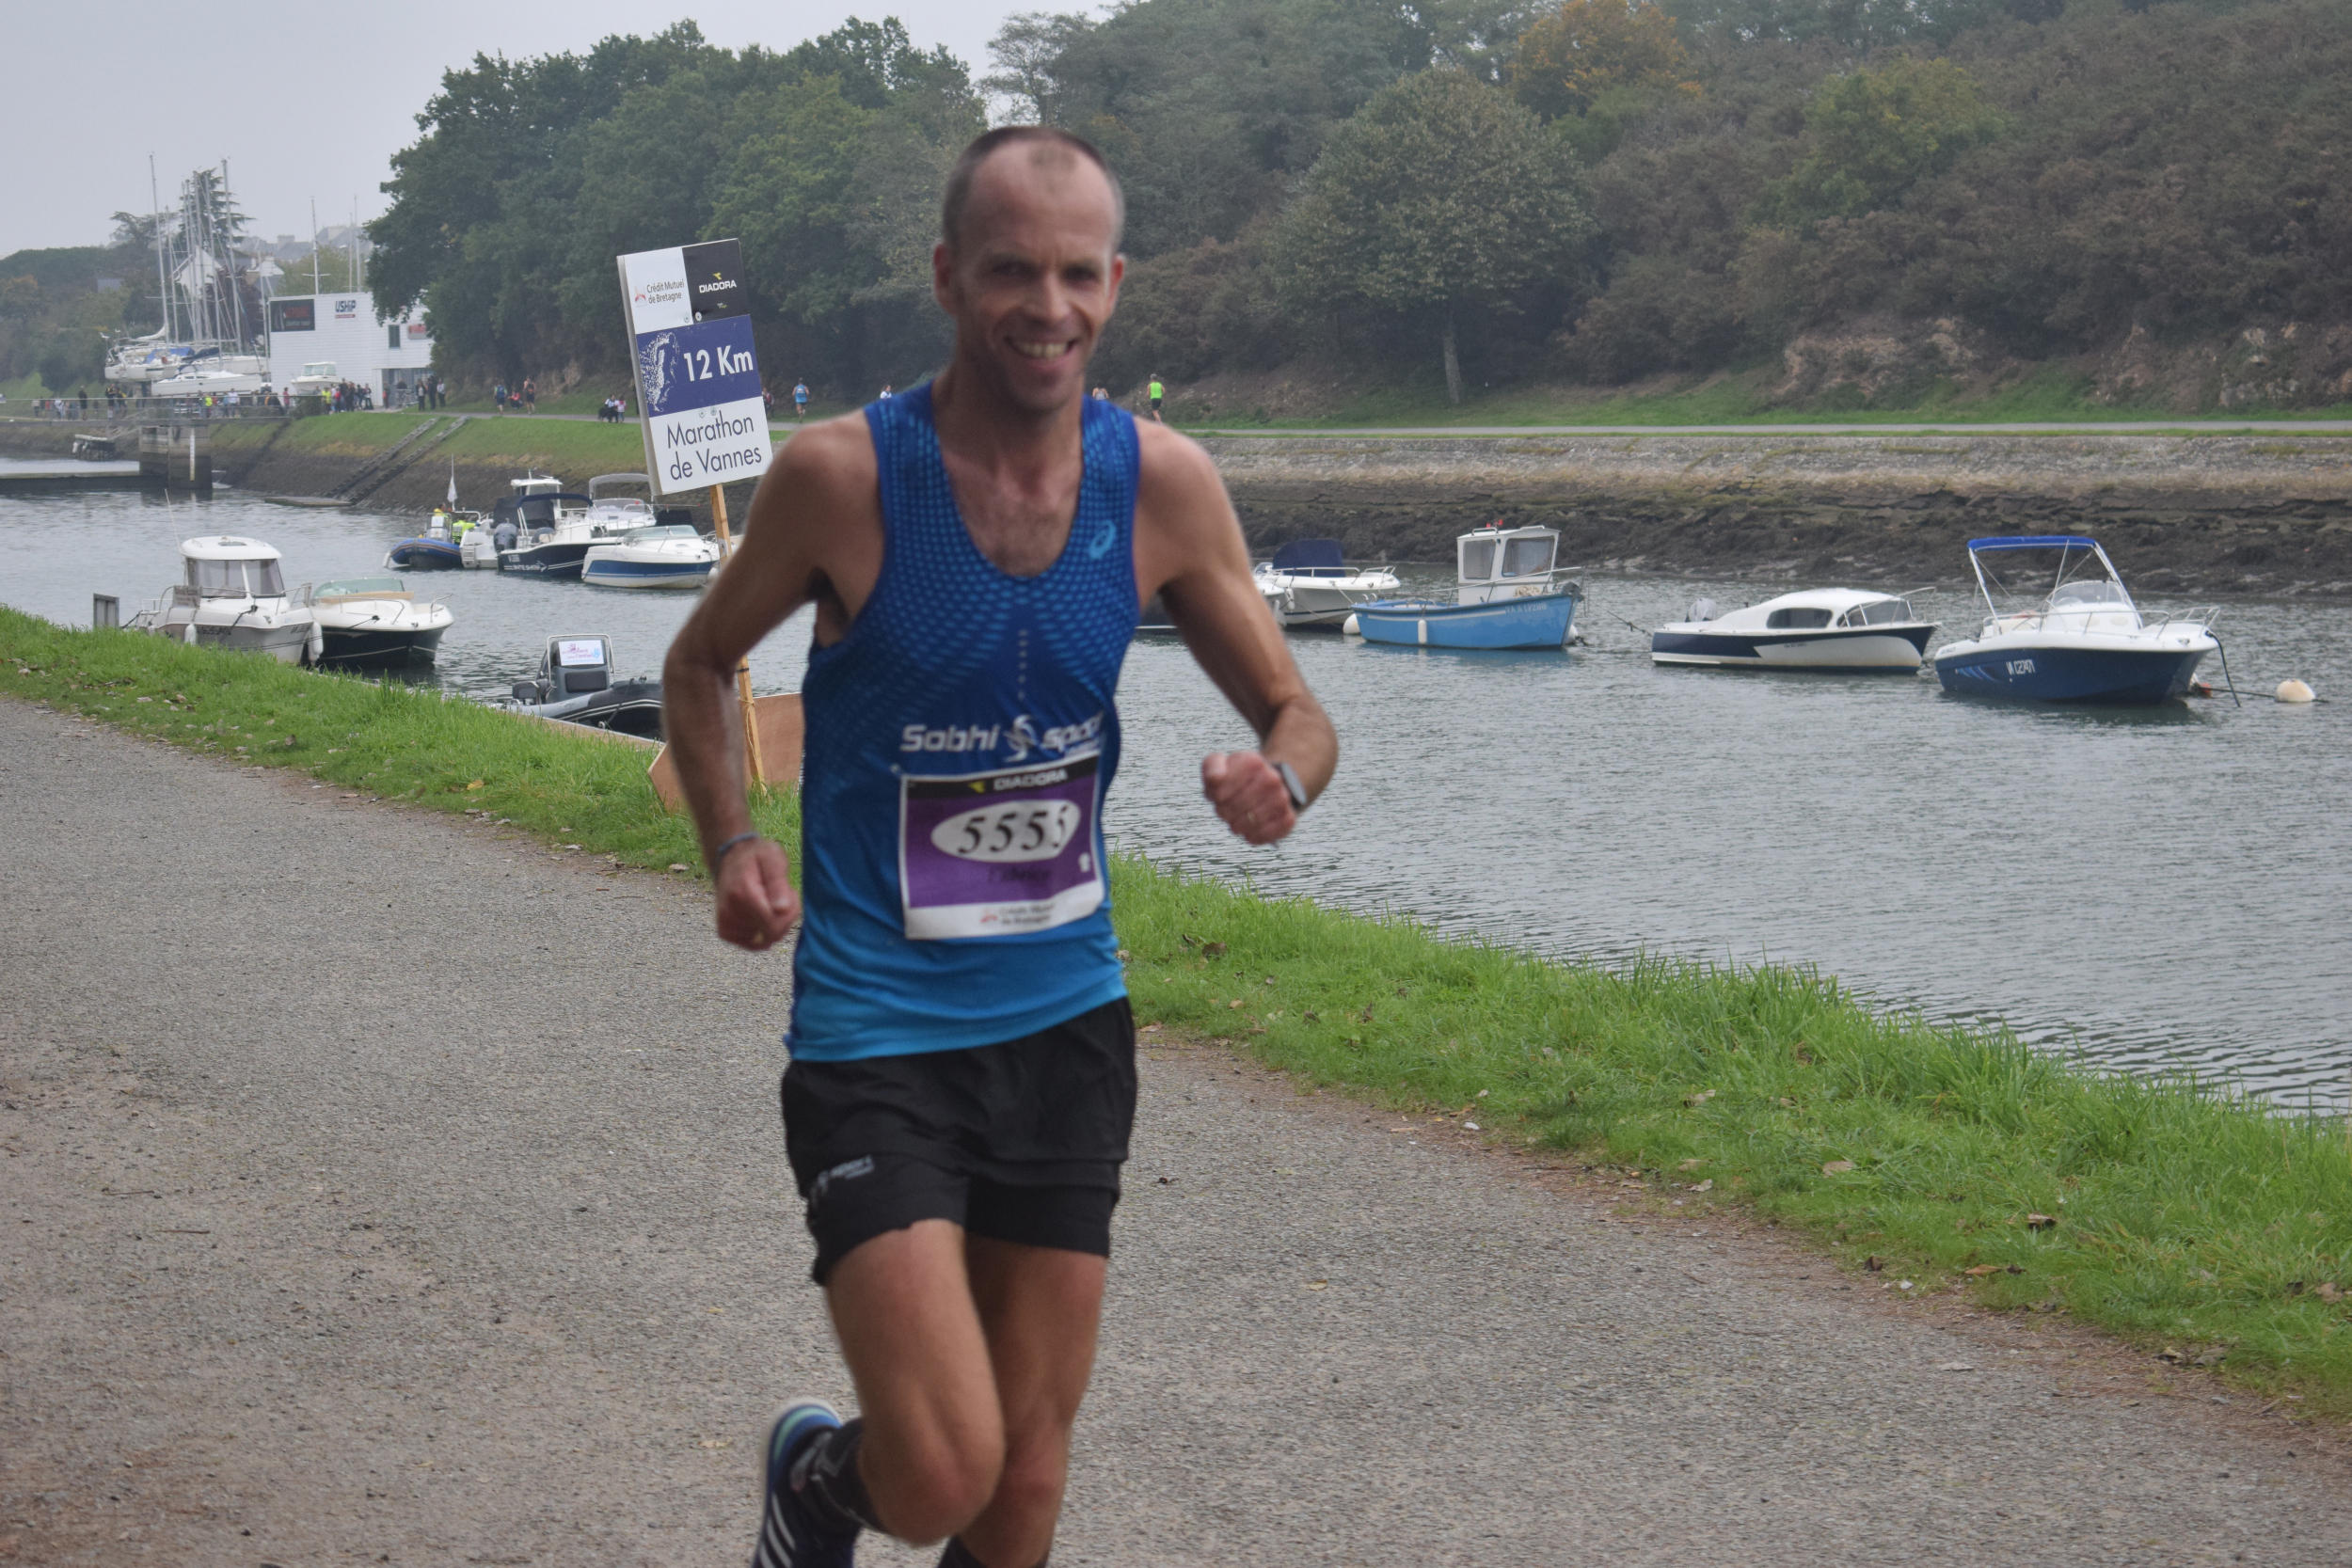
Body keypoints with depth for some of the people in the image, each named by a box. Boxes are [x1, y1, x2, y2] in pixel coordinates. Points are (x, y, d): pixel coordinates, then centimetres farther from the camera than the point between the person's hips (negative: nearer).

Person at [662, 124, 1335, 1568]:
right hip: (878, 1030, -4)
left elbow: (1299, 715, 6)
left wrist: (1280, 776, -18)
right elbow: (701, 663, 6)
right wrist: (734, 846, -11)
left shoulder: (1162, 484, -3)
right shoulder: (844, 474, -12)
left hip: (1068, 1022, 4)